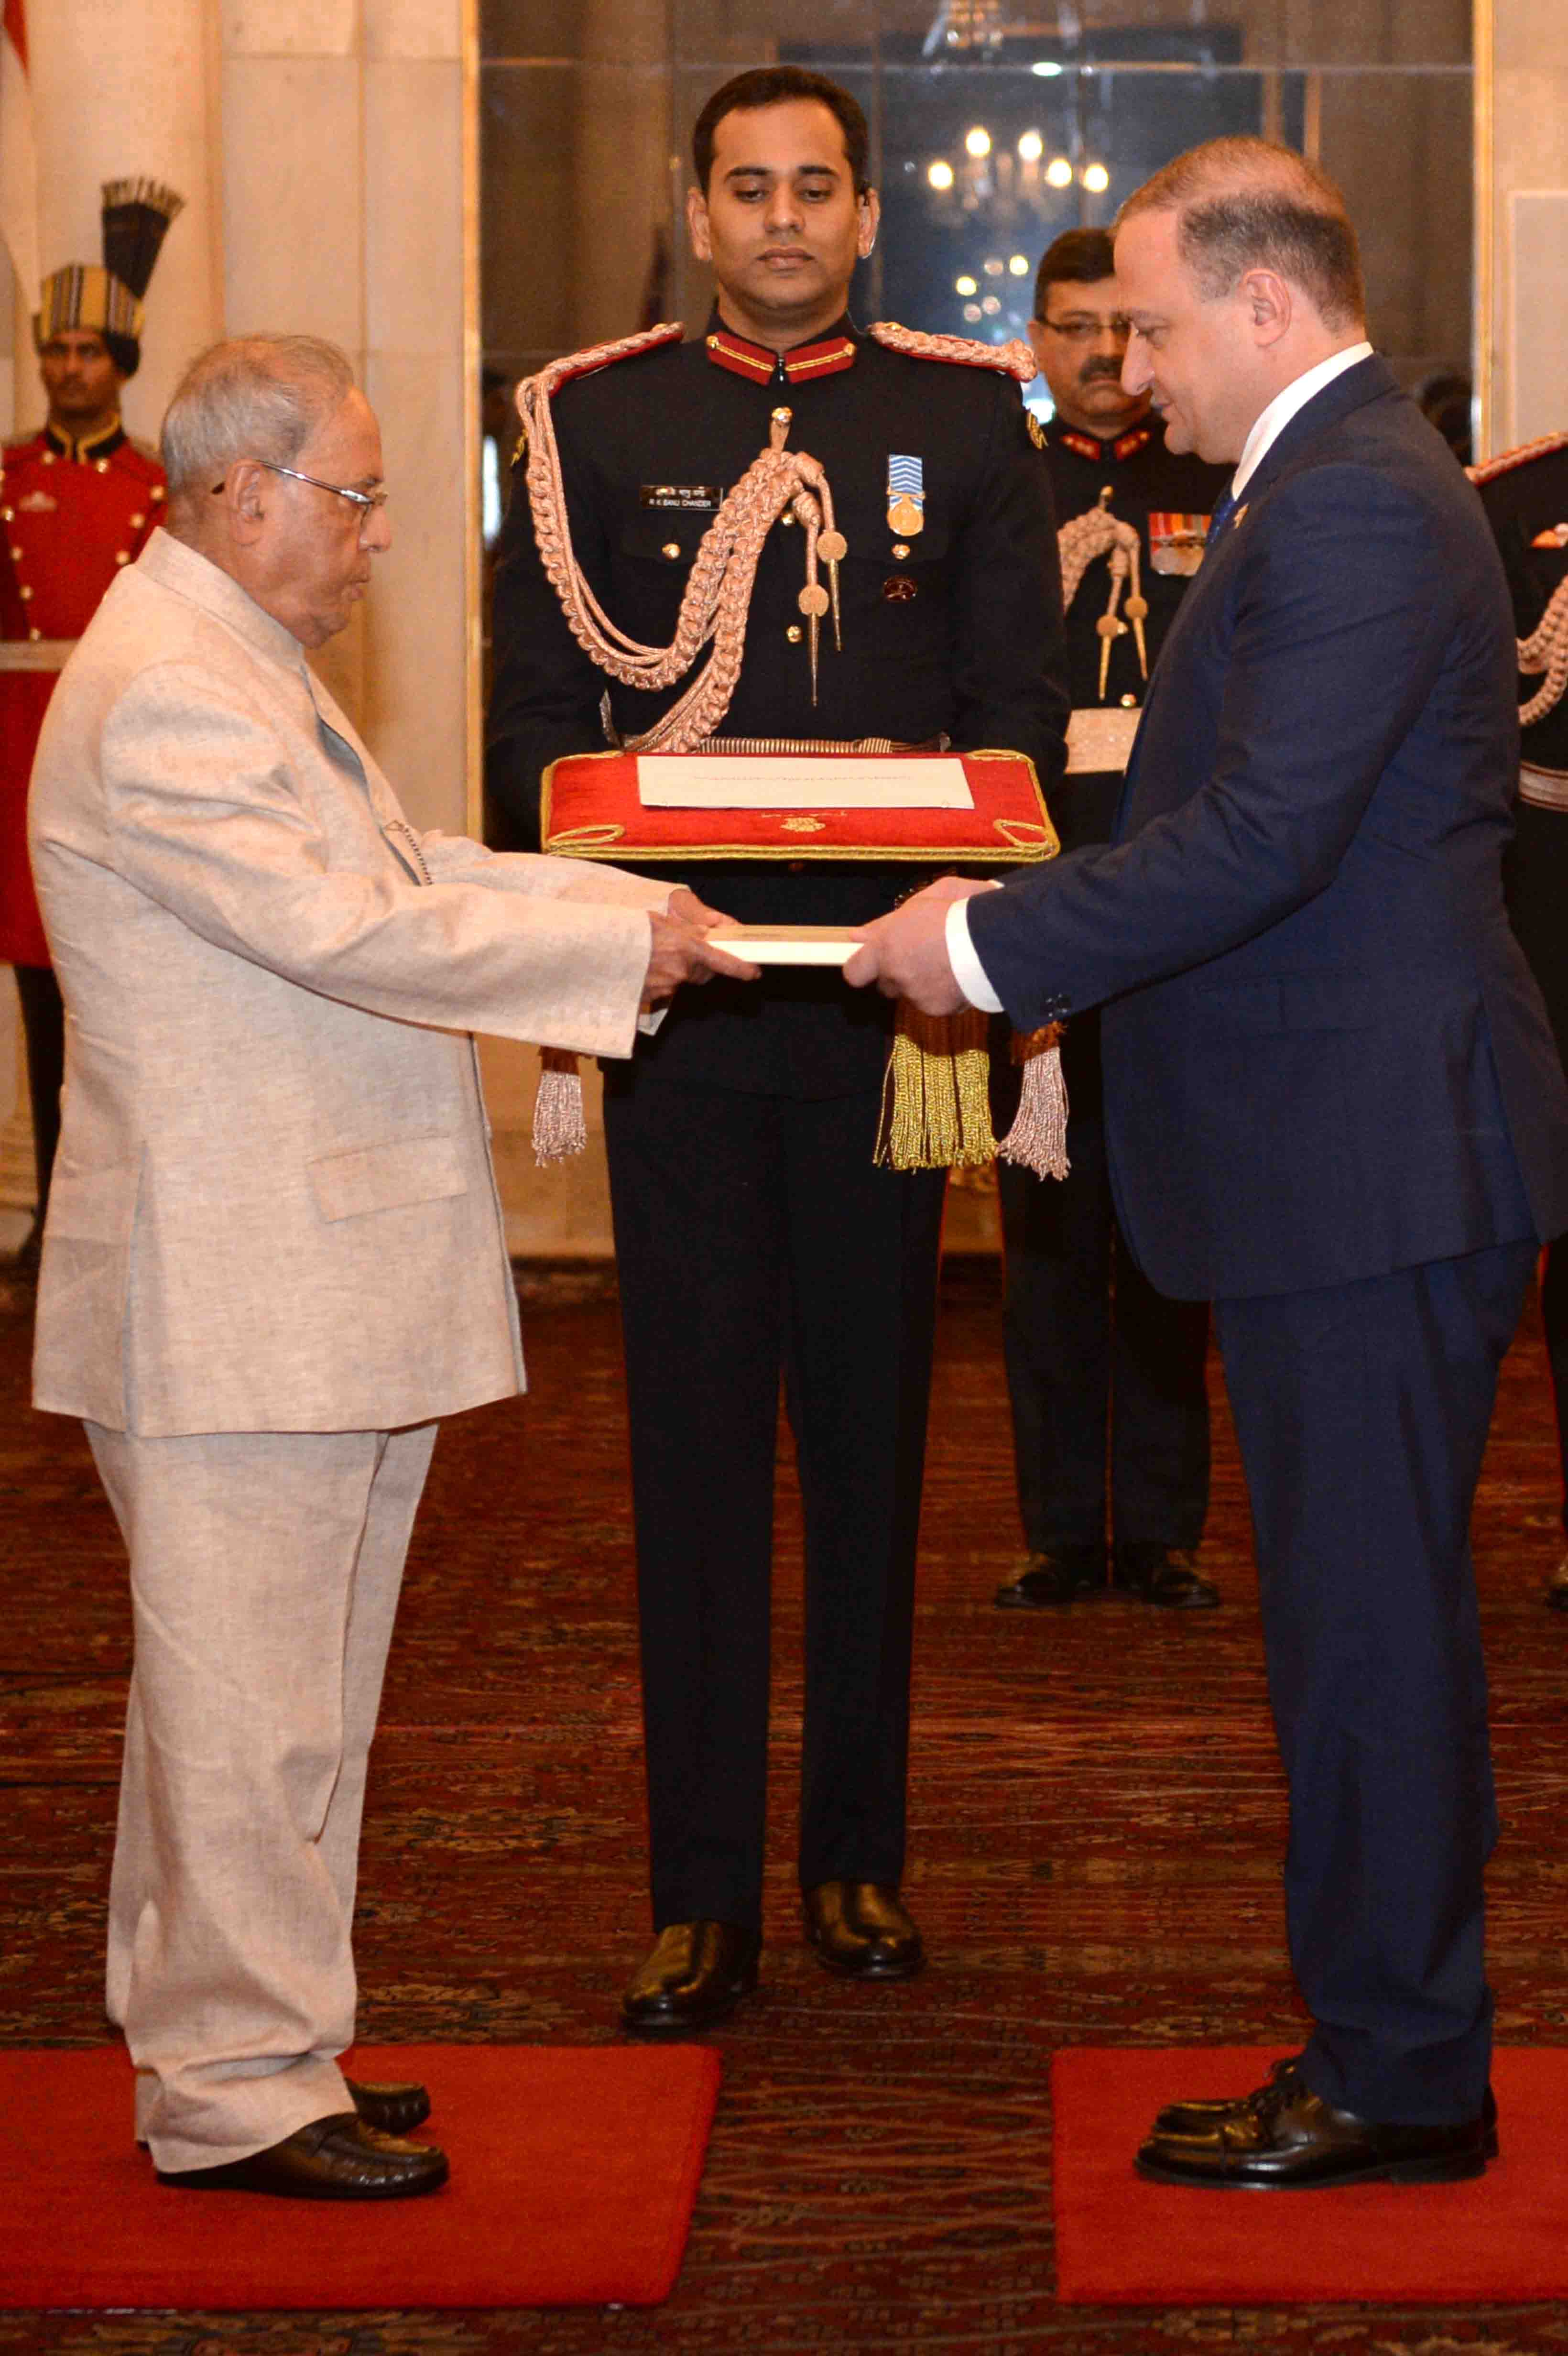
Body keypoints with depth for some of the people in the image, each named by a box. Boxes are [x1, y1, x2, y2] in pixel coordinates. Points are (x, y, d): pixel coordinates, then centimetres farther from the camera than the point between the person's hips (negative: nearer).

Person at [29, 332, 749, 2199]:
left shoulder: (237, 667, 18)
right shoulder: (163, 700, -18)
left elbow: (401, 865, 19)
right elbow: (350, 932, -22)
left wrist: (642, 907, 8)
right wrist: (621, 948, -14)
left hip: (315, 1281, 11)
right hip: (234, 1298, -11)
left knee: (278, 1691, 16)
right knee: (253, 1705, -3)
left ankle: (228, 2042, 27)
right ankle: (239, 2092, 6)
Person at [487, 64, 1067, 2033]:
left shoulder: (969, 421, 7)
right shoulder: (595, 421, 7)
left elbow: (1024, 720, 5)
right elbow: (532, 725, 4)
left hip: (885, 993, 1)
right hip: (678, 989, 0)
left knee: (871, 1438, 8)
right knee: (695, 1442, 2)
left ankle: (857, 1857, 20)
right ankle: (702, 1894, 8)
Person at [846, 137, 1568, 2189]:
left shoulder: (1354, 504, -17)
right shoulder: (1347, 482, 17)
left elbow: (1262, 837, -24)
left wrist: (994, 945, -16)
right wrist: (1034, 927, 11)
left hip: (1372, 1157, -11)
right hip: (1350, 1151, 11)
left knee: (1370, 1618, -2)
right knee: (1364, 1613, 15)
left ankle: (1396, 2076, 9)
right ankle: (1390, 2035, 26)